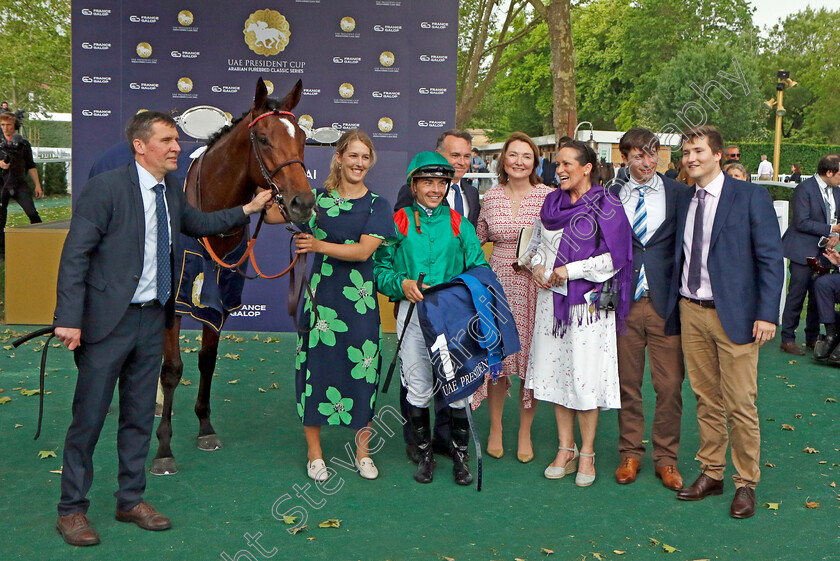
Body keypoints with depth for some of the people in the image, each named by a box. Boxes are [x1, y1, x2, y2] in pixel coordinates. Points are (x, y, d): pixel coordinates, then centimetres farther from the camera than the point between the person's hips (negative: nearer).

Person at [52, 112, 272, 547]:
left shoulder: (171, 189, 8)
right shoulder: (104, 188, -14)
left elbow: (197, 224, 27)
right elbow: (75, 255, -16)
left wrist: (247, 210, 21)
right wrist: (69, 319, -21)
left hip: (152, 318, 7)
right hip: (108, 319, -7)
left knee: (140, 414, 15)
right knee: (89, 416, 3)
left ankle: (131, 500, 29)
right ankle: (71, 509, 17)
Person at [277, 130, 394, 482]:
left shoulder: (377, 205, 3)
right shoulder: (318, 198, 6)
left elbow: (364, 250, -10)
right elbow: (273, 216, -2)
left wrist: (319, 246, -14)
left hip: (360, 298, 0)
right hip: (321, 292, 0)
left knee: (361, 368, 4)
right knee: (316, 364, 2)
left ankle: (362, 451, 21)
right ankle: (314, 453, 18)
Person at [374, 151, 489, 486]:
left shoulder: (459, 225, 11)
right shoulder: (397, 224, 8)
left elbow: (479, 267, 8)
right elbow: (379, 267, 6)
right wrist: (402, 284, -12)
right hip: (412, 312, 0)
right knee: (417, 389, 3)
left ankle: (460, 456, 15)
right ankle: (424, 454, 21)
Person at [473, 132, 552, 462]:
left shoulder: (547, 196, -3)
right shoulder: (491, 196, 6)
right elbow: (478, 237, 20)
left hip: (535, 285, -2)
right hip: (498, 283, 2)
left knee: (531, 359, 2)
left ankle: (525, 433, 18)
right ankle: (495, 428, 23)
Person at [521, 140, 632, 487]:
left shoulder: (606, 207, -7)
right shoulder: (551, 202, 10)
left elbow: (614, 258, -10)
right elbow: (538, 243, 20)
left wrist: (570, 270, -14)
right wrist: (537, 265, 0)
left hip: (588, 301, -5)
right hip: (552, 299, 6)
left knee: (585, 378, -2)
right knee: (557, 372, 9)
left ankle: (587, 455, 13)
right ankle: (565, 450, 21)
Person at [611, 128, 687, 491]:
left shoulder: (678, 194, 3)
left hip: (665, 302, -1)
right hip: (624, 301, 1)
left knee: (670, 385, 1)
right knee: (627, 383, 9)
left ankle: (666, 459, 17)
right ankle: (630, 454, 24)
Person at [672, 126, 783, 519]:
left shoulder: (750, 196, -5)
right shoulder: (683, 201, 12)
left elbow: (771, 258, -7)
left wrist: (767, 313, -13)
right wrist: (675, 301, 7)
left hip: (734, 315, -5)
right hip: (691, 312, 5)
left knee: (740, 405, 0)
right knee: (706, 399, 13)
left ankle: (746, 483, 14)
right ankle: (710, 474, 26)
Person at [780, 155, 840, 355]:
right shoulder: (804, 189, -12)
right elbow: (802, 223, -17)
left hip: (823, 251, 7)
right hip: (803, 252, -7)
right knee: (797, 296, -4)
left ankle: (813, 337, 22)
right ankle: (787, 339, 4)